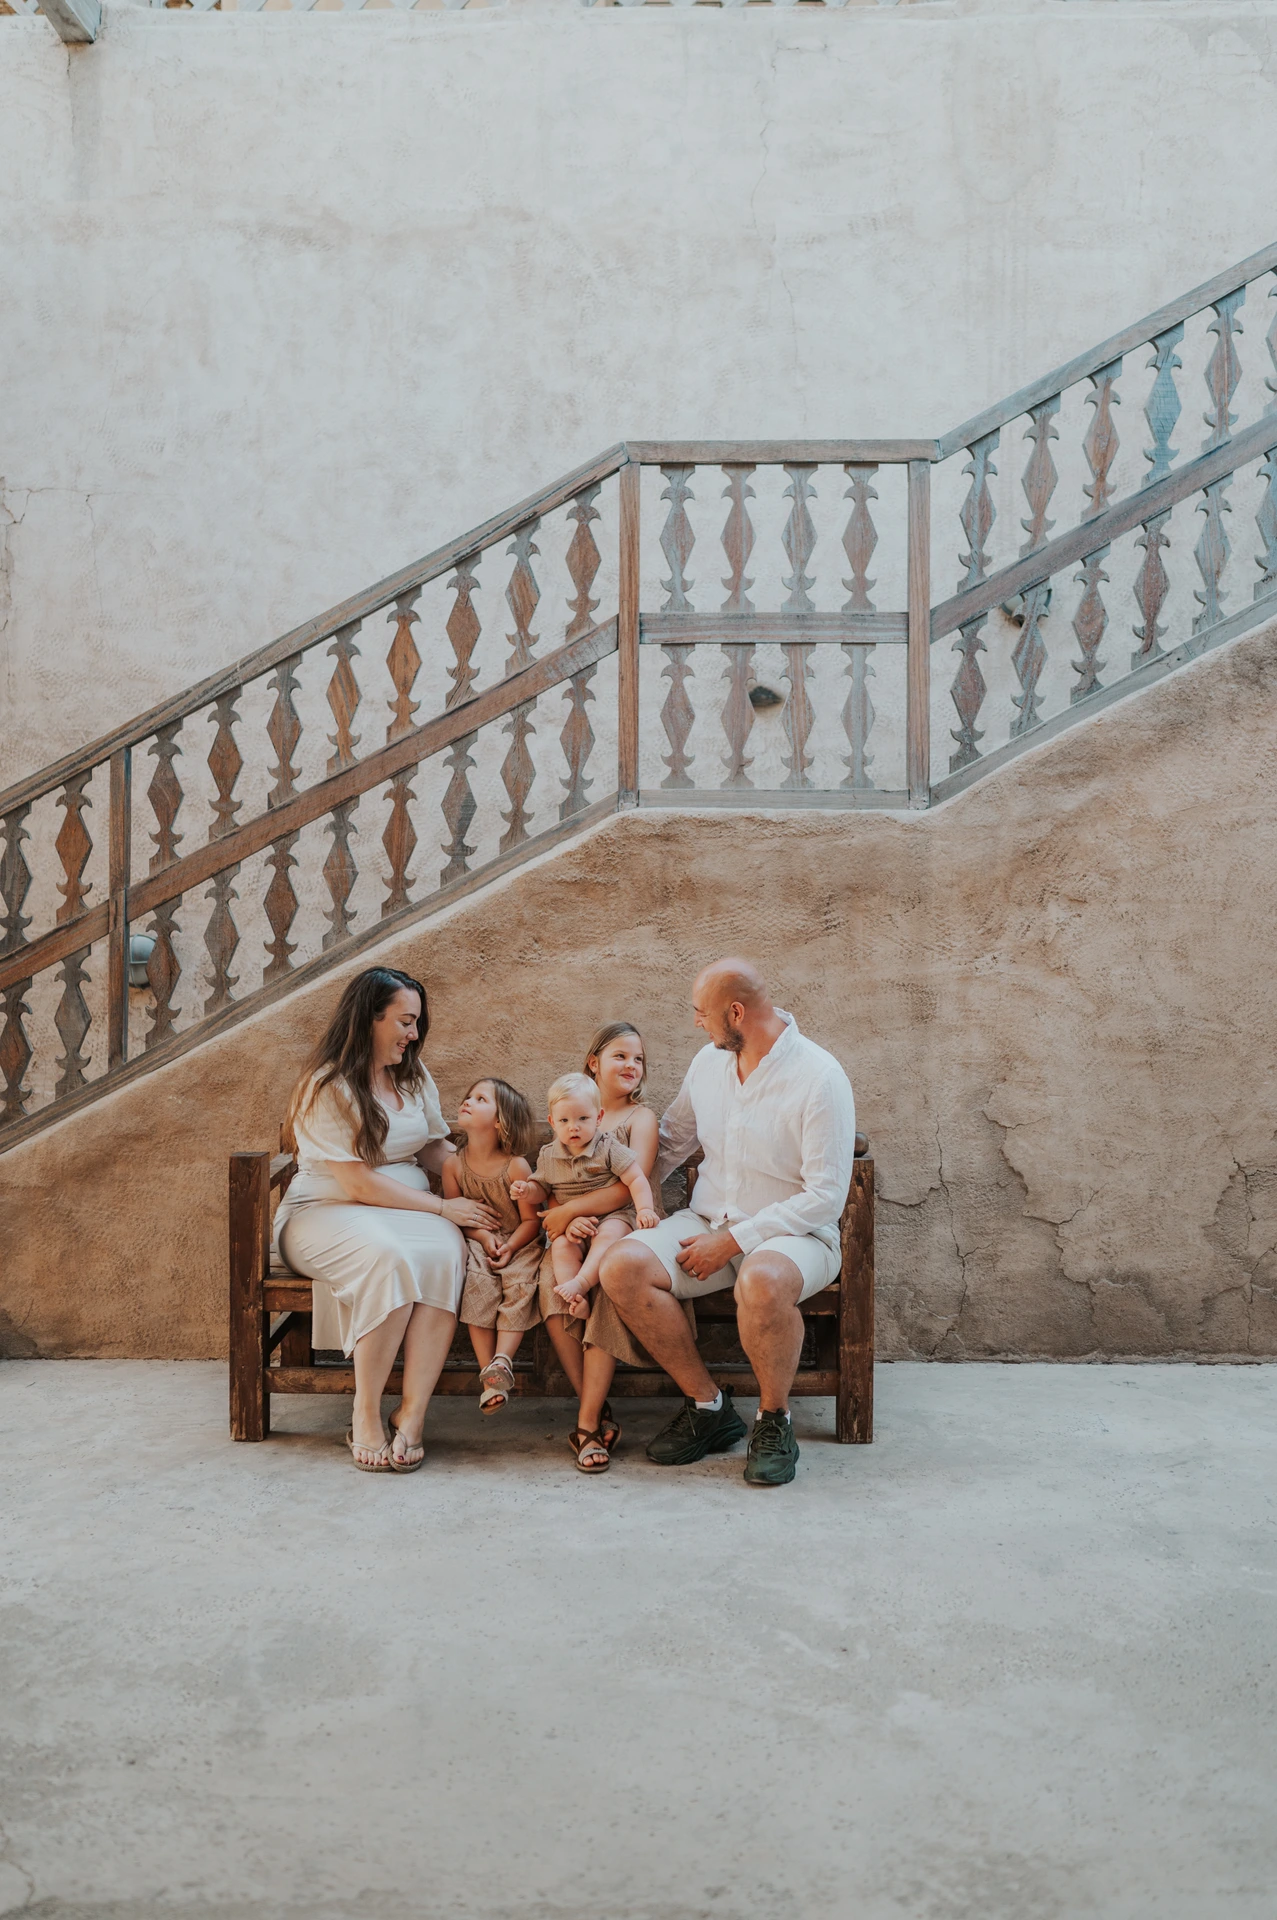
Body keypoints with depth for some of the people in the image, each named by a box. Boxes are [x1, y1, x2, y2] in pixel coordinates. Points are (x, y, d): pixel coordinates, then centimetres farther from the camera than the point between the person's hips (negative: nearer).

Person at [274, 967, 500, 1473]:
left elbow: (436, 1151, 14)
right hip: (327, 1212, -5)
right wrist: (443, 1207, -16)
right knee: (389, 1256, -38)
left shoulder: (413, 1076, 12)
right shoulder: (328, 1088, -11)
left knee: (444, 1250, -30)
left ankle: (411, 1413, -28)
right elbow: (359, 1185, -16)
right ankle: (366, 1418, -25)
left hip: (407, 1204, 6)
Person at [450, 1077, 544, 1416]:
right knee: (477, 1283, -26)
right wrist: (482, 1235, -14)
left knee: (520, 1284, -29)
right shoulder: (454, 1164, -1)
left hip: (519, 1244, -1)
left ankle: (502, 1360, -29)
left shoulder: (516, 1166, -10)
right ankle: (486, 1369, -23)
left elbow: (531, 1219, -7)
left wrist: (510, 1247, -22)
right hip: (476, 1241, 1)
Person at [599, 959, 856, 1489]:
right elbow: (670, 1143, 21)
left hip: (793, 1232, -6)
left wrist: (733, 1241, -19)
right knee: (622, 1266, -21)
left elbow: (826, 1196, -17)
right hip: (708, 1222, 6)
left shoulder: (819, 1077, -14)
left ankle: (774, 1419, -11)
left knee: (763, 1281, -41)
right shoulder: (709, 1061, 6)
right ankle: (708, 1406, -5)